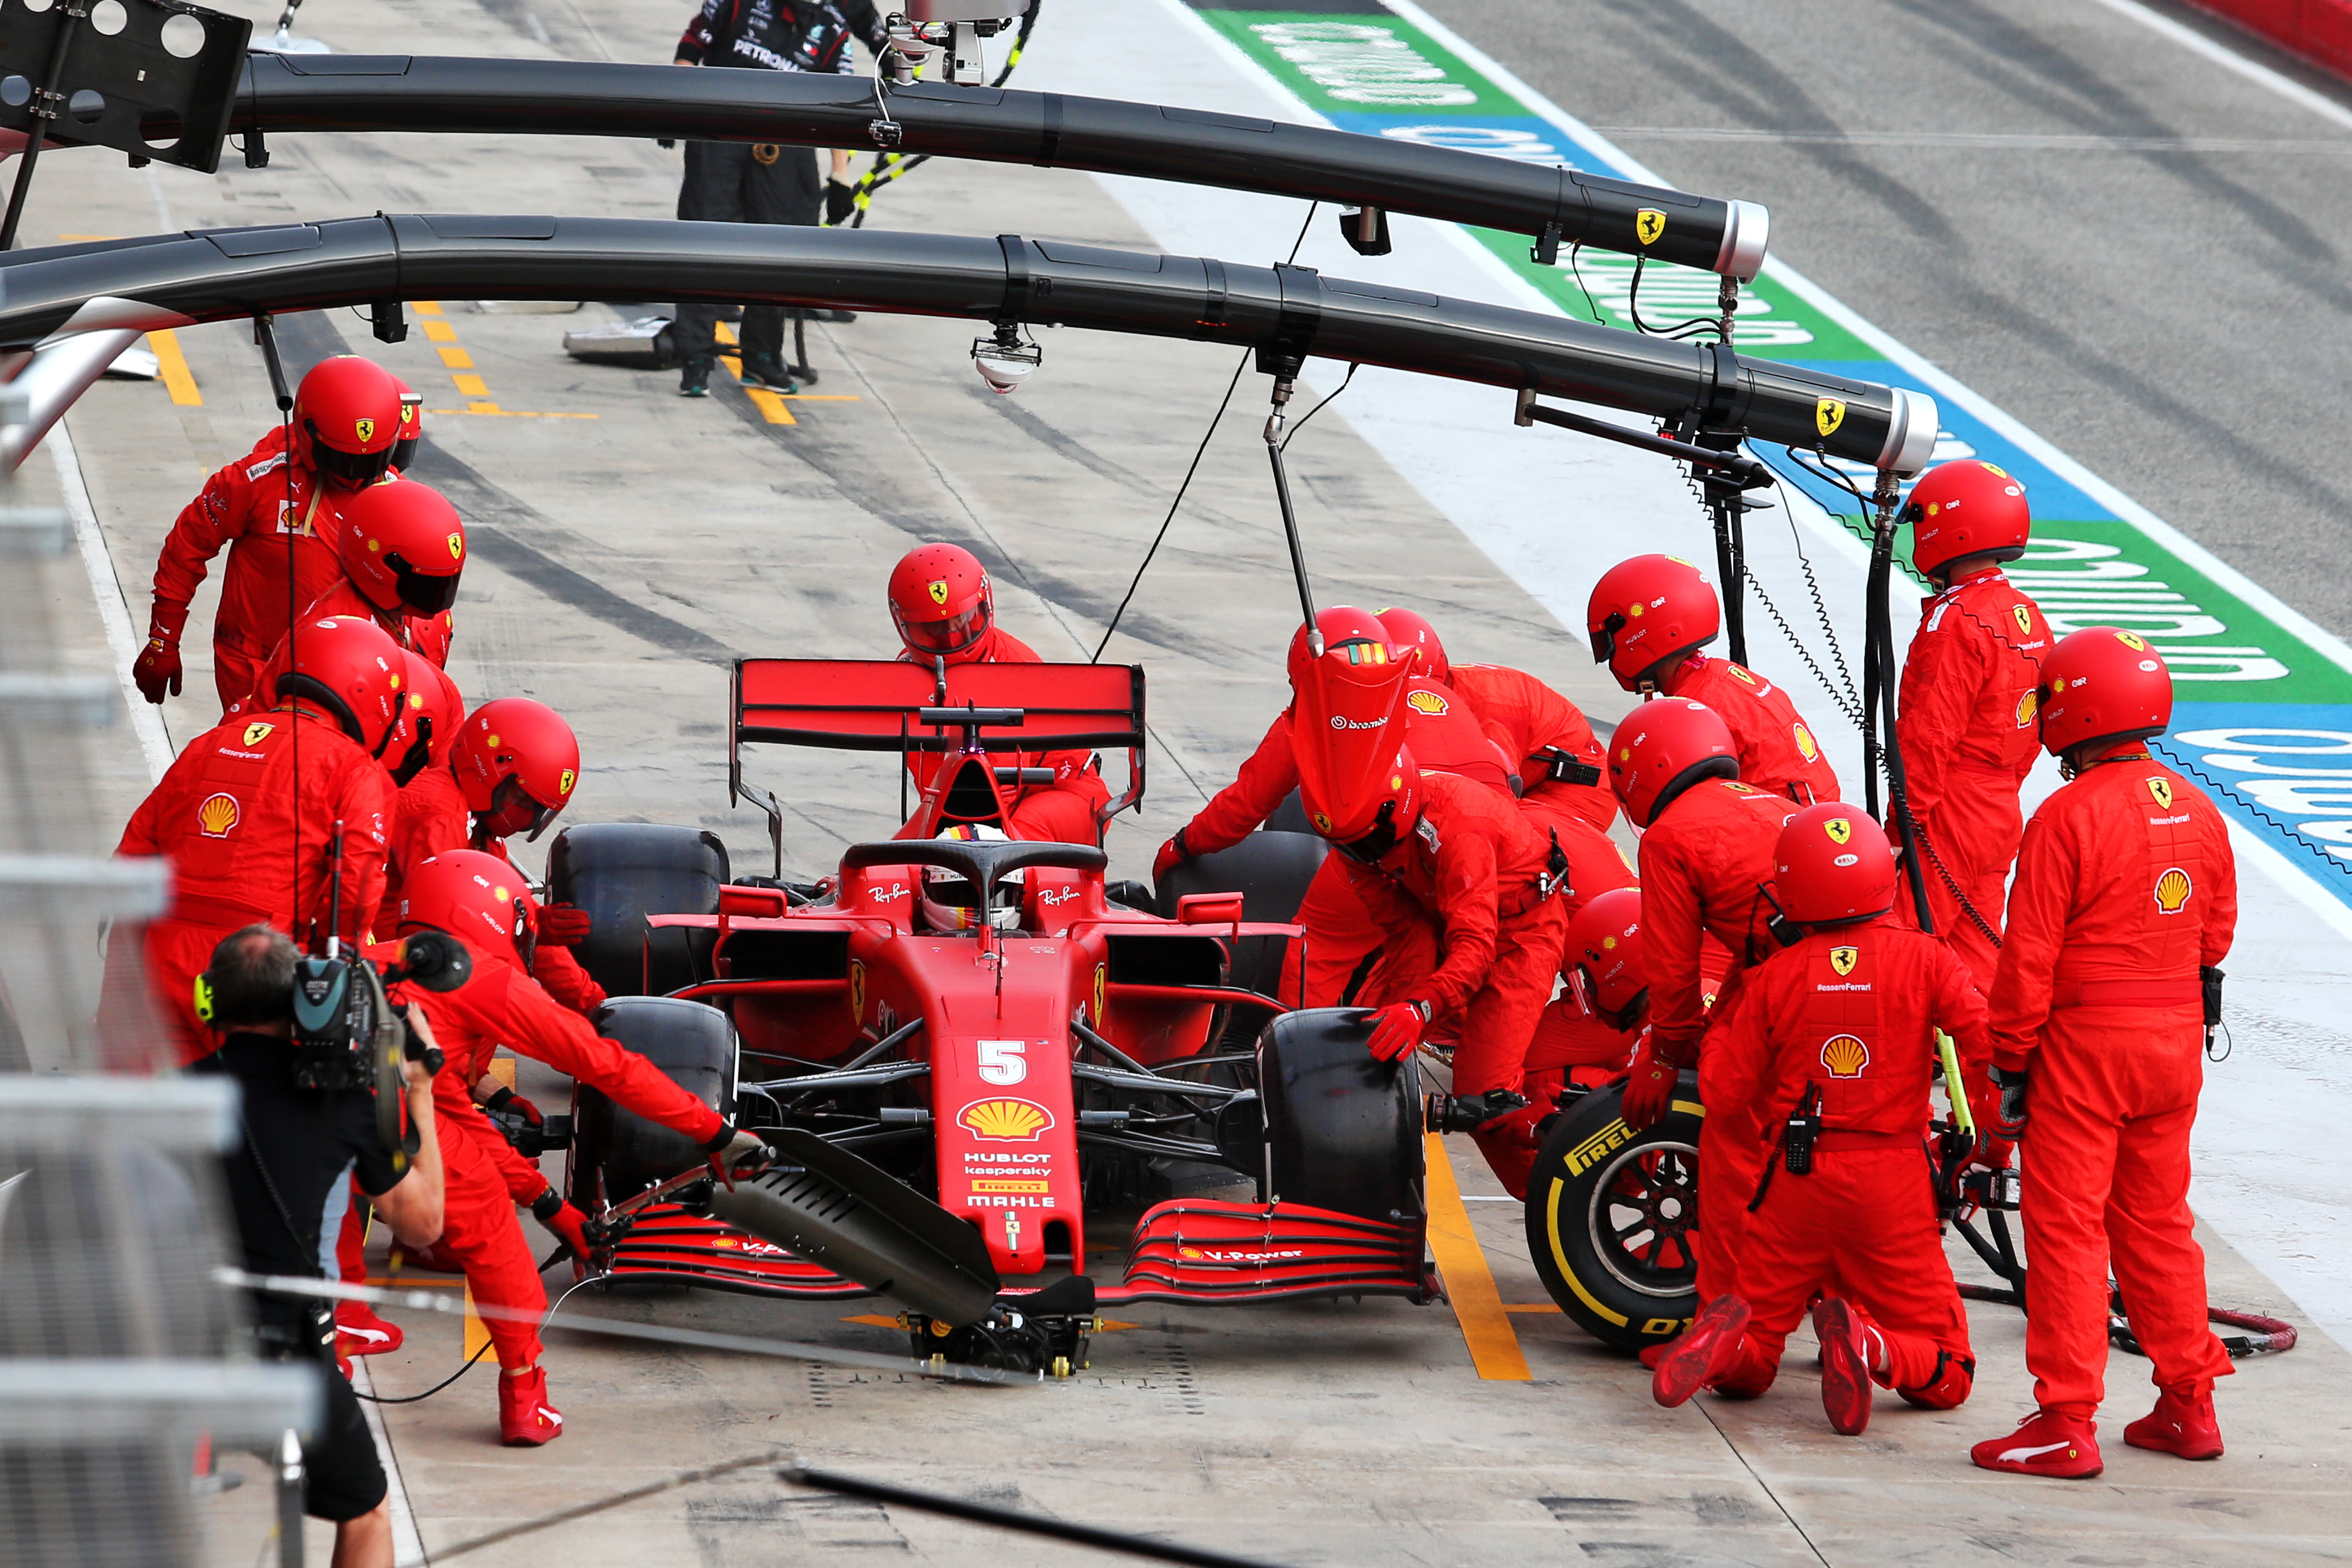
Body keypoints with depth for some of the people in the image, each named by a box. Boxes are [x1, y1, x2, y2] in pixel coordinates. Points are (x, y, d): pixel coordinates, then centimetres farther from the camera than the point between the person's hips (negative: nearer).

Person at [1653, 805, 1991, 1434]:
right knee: (1945, 1377, 7)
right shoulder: (1922, 959, -5)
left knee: (1746, 1367, 14)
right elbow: (1988, 1043, -14)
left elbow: (1721, 1089, 3)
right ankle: (1869, 1345, -27)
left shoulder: (1774, 978, -2)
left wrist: (1723, 1025, 20)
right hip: (1893, 1182, -1)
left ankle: (1727, 1336, -22)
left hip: (1798, 1177, 1)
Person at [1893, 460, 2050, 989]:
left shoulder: (1956, 622, -18)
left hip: (1948, 820, -9)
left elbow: (1929, 735, -20)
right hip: (2002, 816, 9)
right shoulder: (2027, 617, 9)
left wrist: (1907, 821, -15)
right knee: (1976, 952, 13)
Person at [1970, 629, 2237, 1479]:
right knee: (2157, 1220, 17)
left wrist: (2009, 1062, -7)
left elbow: (2029, 956, -14)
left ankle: (2067, 1423, -3)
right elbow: (2216, 933, 14)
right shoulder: (2198, 813, 5)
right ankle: (2188, 1404, 22)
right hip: (2177, 1041, 7)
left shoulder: (2067, 817, -16)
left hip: (2085, 1042, -7)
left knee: (2067, 1227, -2)